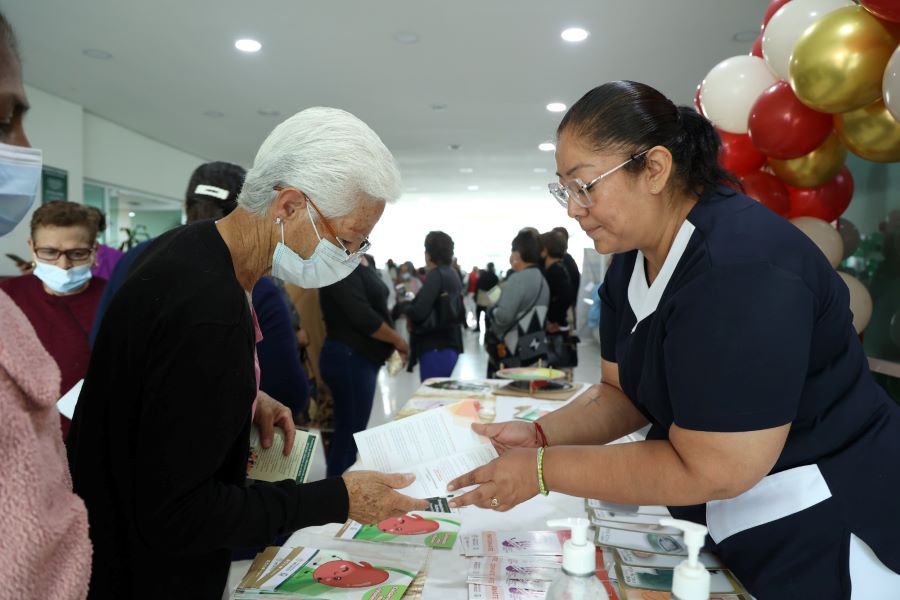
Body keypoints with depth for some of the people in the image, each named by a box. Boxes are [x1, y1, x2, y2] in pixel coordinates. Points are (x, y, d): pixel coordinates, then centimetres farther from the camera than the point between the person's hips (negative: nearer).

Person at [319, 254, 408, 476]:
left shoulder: (365, 261, 12)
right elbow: (362, 317, -24)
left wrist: (392, 343, 6)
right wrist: (398, 340, -11)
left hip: (361, 356, 9)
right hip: (349, 358, -9)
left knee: (349, 430, 15)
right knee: (350, 432, -3)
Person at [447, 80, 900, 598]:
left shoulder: (739, 266, -30)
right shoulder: (633, 261, -1)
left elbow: (710, 470, -30)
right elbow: (623, 394, 3)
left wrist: (542, 470, -24)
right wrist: (540, 436, -14)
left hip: (826, 540, -8)